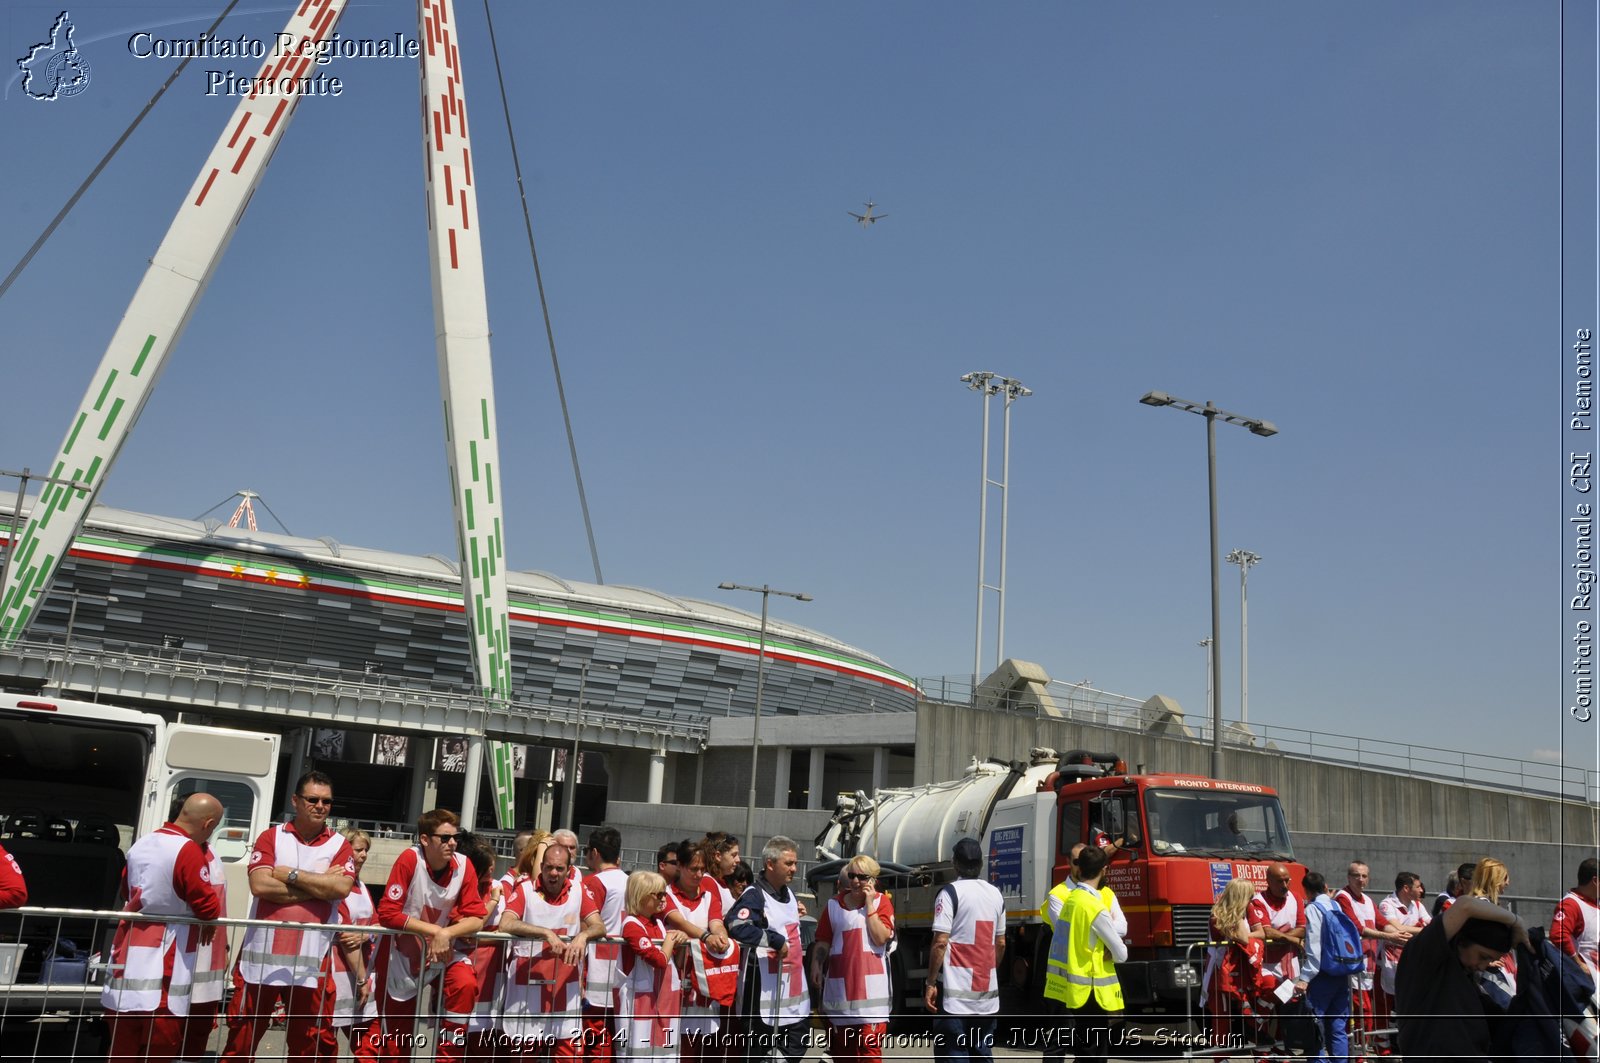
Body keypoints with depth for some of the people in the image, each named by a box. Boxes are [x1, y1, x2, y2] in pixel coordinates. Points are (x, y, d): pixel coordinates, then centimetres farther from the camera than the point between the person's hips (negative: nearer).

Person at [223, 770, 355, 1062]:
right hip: (262, 955, 0)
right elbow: (260, 885, -10)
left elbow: (341, 888, -12)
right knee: (242, 1039, 7)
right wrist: (319, 885, -10)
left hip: (310, 960, 0)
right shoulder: (271, 837, 5)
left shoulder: (340, 845, 6)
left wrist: (292, 874, -9)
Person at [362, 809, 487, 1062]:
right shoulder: (409, 859, -23)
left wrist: (446, 933, -31)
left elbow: (476, 918, -13)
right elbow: (387, 913, -25)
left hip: (438, 949, 3)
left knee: (465, 984, -26)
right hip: (400, 953, -3)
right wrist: (435, 930, -29)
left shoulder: (463, 865, -13)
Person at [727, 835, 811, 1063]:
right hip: (765, 992, -8)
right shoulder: (754, 896, -16)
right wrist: (776, 940, -28)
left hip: (794, 991, 9)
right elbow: (736, 928, -34)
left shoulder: (790, 894, 13)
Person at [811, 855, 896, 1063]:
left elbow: (881, 938, -10)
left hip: (871, 986, -3)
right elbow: (823, 941, 9)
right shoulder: (834, 904, 9)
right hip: (840, 984, 3)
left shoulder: (882, 902, 3)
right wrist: (816, 965, -7)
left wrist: (869, 905, -10)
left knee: (870, 1046, -9)